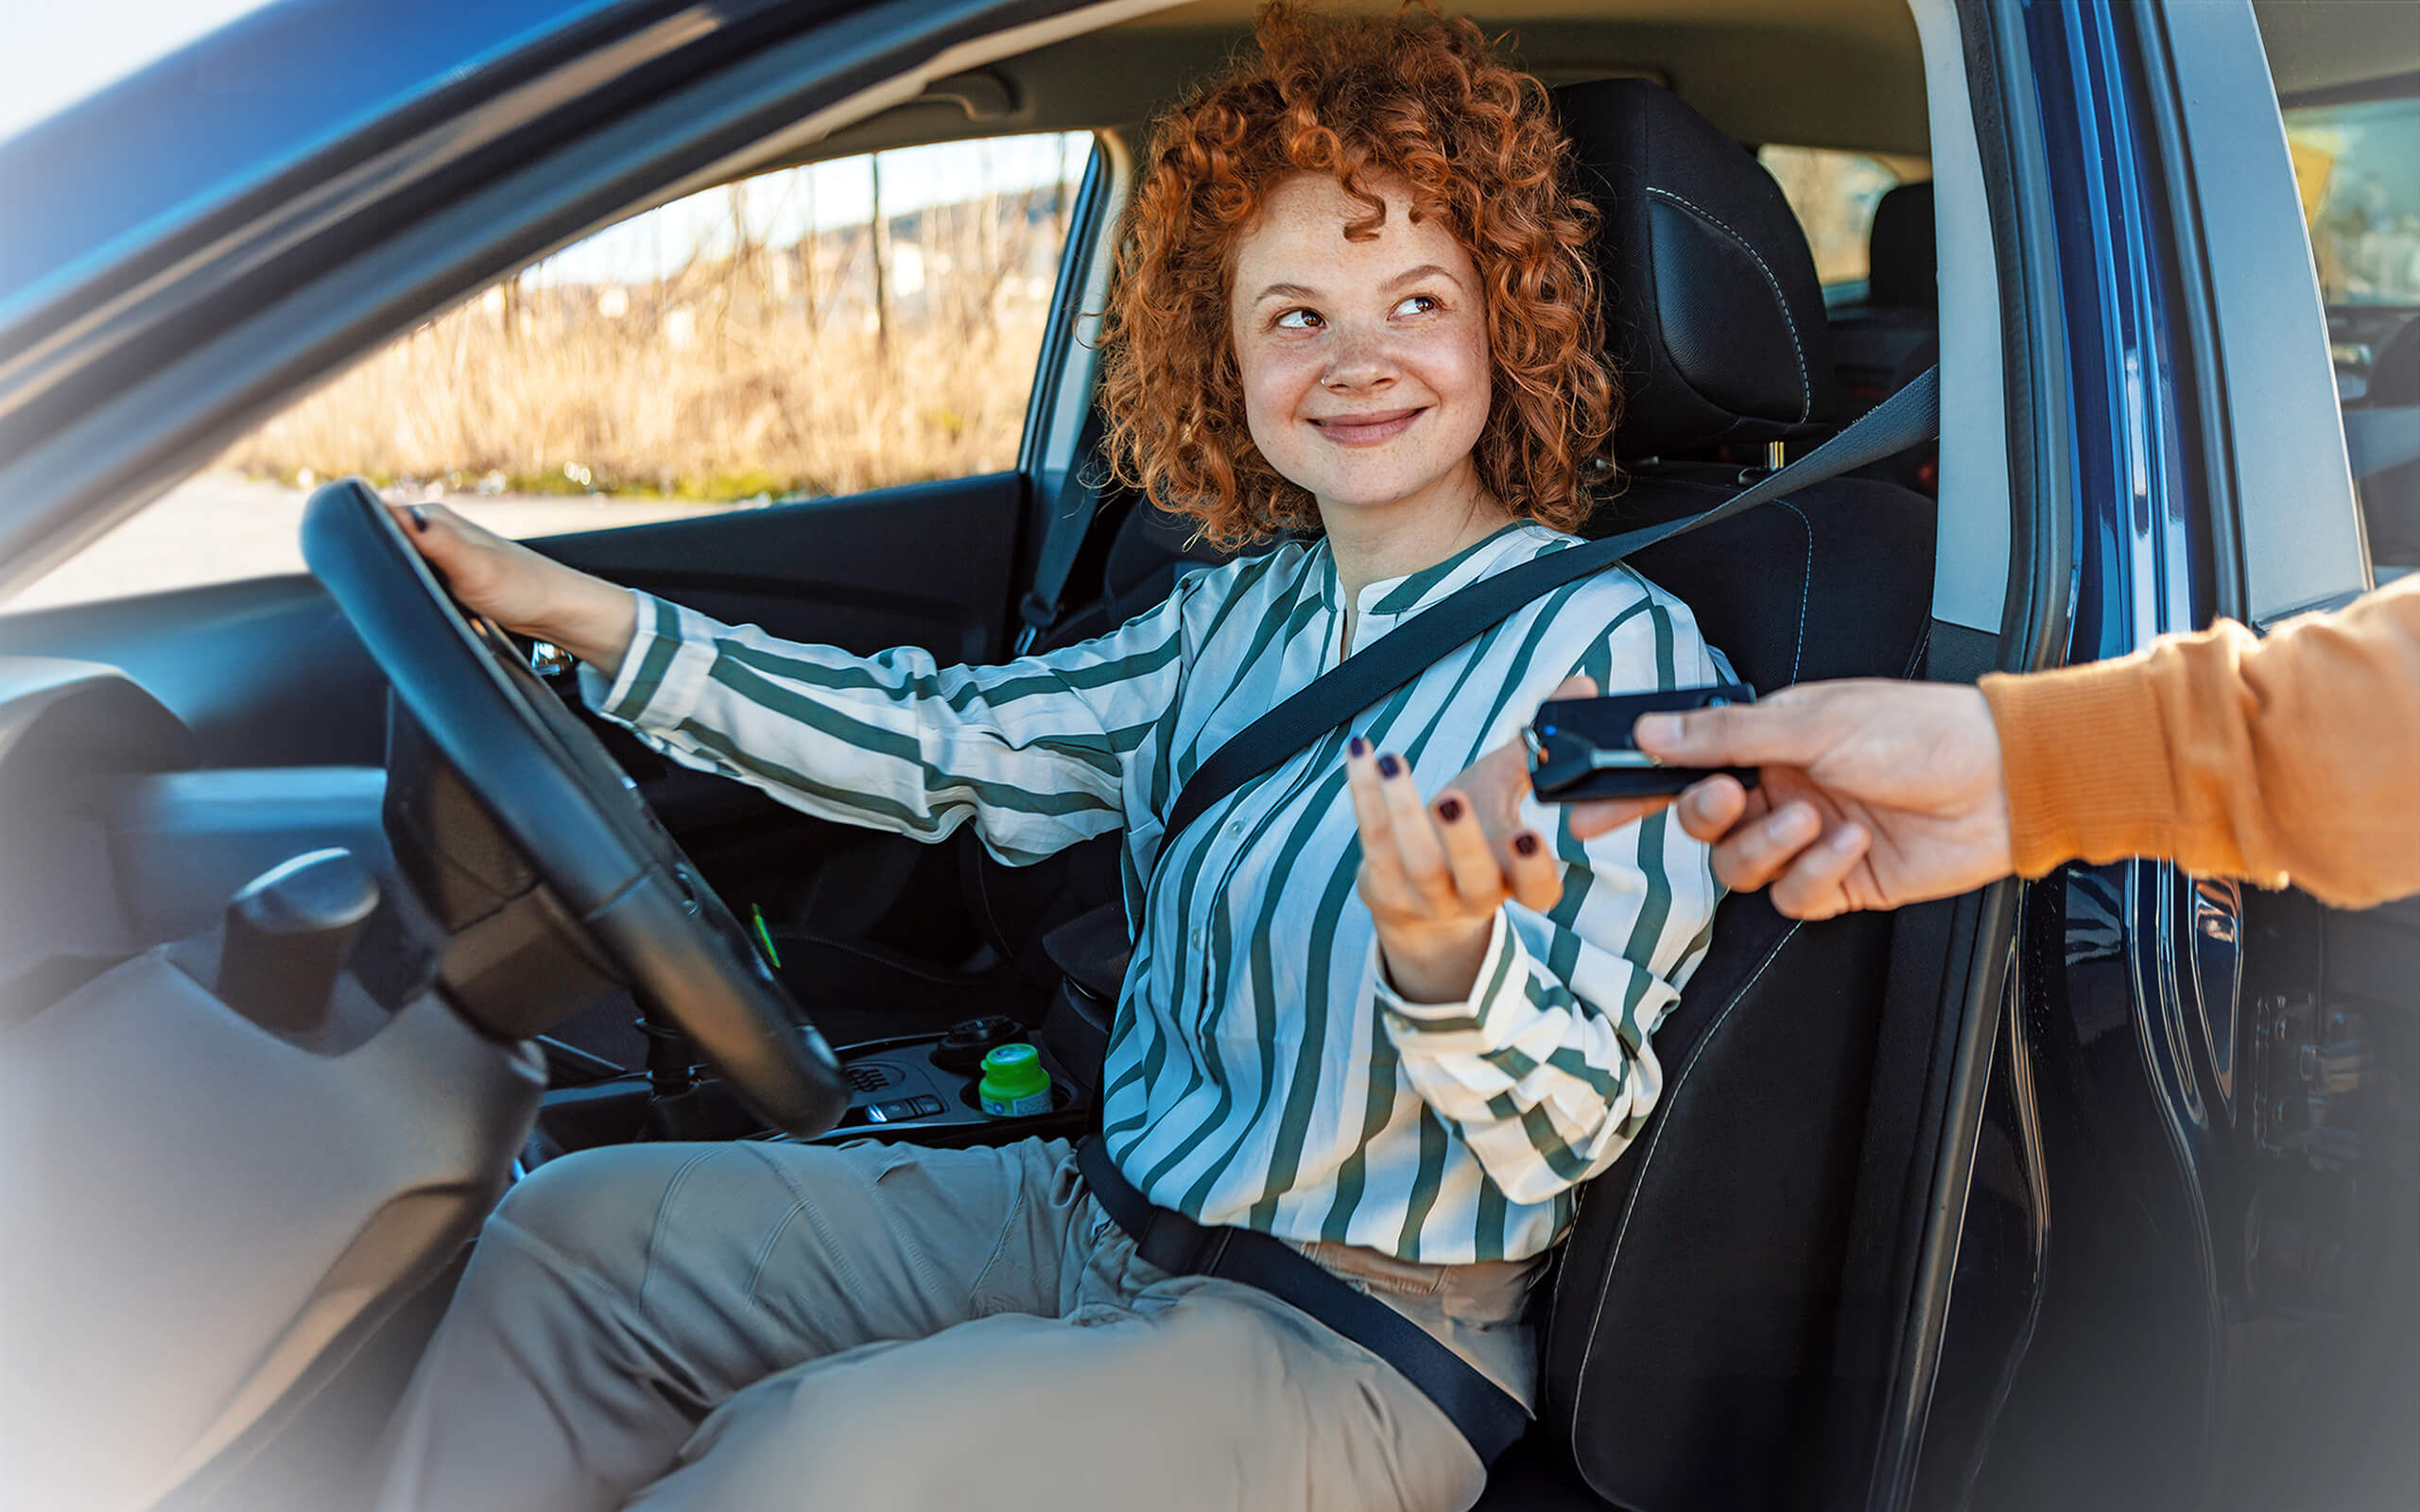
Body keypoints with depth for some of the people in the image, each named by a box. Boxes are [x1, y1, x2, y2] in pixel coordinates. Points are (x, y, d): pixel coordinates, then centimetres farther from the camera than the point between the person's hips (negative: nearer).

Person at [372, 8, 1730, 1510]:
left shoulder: (1616, 645, -14)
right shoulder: (1238, 615, 7)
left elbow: (1573, 1129, -18)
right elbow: (957, 745, 6)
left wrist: (1449, 955, -42)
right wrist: (585, 615, 1)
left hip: (1357, 1344, -7)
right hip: (1091, 1218, 7)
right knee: (574, 1234, 2)